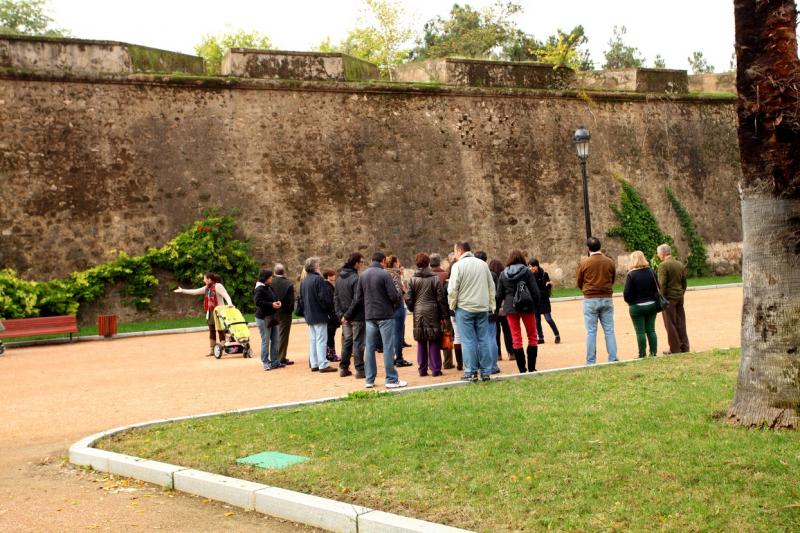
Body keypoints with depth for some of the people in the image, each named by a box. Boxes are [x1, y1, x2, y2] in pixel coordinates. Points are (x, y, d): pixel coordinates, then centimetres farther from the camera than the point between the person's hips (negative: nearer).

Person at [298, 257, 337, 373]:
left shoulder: (303, 281, 11)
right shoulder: (318, 279, -15)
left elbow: (301, 299, 17)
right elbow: (324, 297, -16)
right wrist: (329, 310, -5)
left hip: (309, 316, 8)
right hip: (319, 315, -8)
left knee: (313, 340, 12)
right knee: (321, 340, -5)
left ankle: (314, 364, 14)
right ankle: (323, 364, -6)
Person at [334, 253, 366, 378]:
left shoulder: (339, 278, 9)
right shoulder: (356, 278, -16)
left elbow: (336, 298, 11)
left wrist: (340, 314, 8)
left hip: (345, 317, 7)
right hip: (357, 316, -7)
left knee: (346, 341, 15)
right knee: (358, 342, -2)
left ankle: (344, 368, 17)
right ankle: (360, 370, 1)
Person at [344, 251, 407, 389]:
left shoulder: (362, 275, 7)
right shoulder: (384, 274, -11)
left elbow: (357, 298, 9)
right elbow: (394, 296, -15)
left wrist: (348, 315, 18)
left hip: (369, 317, 5)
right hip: (385, 316, -5)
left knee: (369, 348, 9)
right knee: (388, 347, -1)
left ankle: (369, 380, 11)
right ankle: (391, 380, 1)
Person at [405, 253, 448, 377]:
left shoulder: (413, 280, -1)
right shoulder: (435, 279, -5)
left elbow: (408, 298, -1)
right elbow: (441, 298, -4)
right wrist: (443, 315, 1)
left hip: (418, 312, 2)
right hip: (432, 312, -2)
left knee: (421, 342, 8)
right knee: (434, 342, 3)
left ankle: (422, 369, 10)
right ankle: (435, 369, 2)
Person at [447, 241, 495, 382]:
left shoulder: (458, 266, -8)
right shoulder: (483, 264, 10)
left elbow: (452, 289, -10)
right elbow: (492, 287, 13)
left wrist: (452, 305, 4)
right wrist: (490, 305, 17)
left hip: (464, 308, -5)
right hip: (483, 308, 5)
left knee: (468, 341, -1)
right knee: (484, 340, 7)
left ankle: (471, 373, 0)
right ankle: (486, 372, 9)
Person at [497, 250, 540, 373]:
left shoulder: (503, 274, 4)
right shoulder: (527, 272, -3)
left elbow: (499, 294, 3)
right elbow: (535, 291, -6)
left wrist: (499, 307, 16)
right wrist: (535, 306, 6)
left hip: (510, 308, 2)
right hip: (526, 307, -2)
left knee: (516, 339, 6)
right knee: (532, 336, 10)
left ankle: (522, 369, 3)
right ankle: (531, 367, 5)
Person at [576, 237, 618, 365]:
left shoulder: (584, 263, -7)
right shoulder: (610, 262, 0)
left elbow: (579, 282, 2)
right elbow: (613, 280, 9)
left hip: (590, 300, -2)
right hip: (607, 299, 2)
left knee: (591, 332, 2)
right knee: (609, 330, 8)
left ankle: (591, 361, 3)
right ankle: (613, 359, 6)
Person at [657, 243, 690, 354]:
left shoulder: (663, 265, -14)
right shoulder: (680, 264, 9)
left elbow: (662, 284, -17)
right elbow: (684, 282, 13)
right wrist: (681, 294, 19)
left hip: (669, 298, -7)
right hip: (679, 297, 7)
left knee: (671, 324, 0)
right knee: (681, 323, 12)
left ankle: (675, 349, 2)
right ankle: (684, 347, 16)